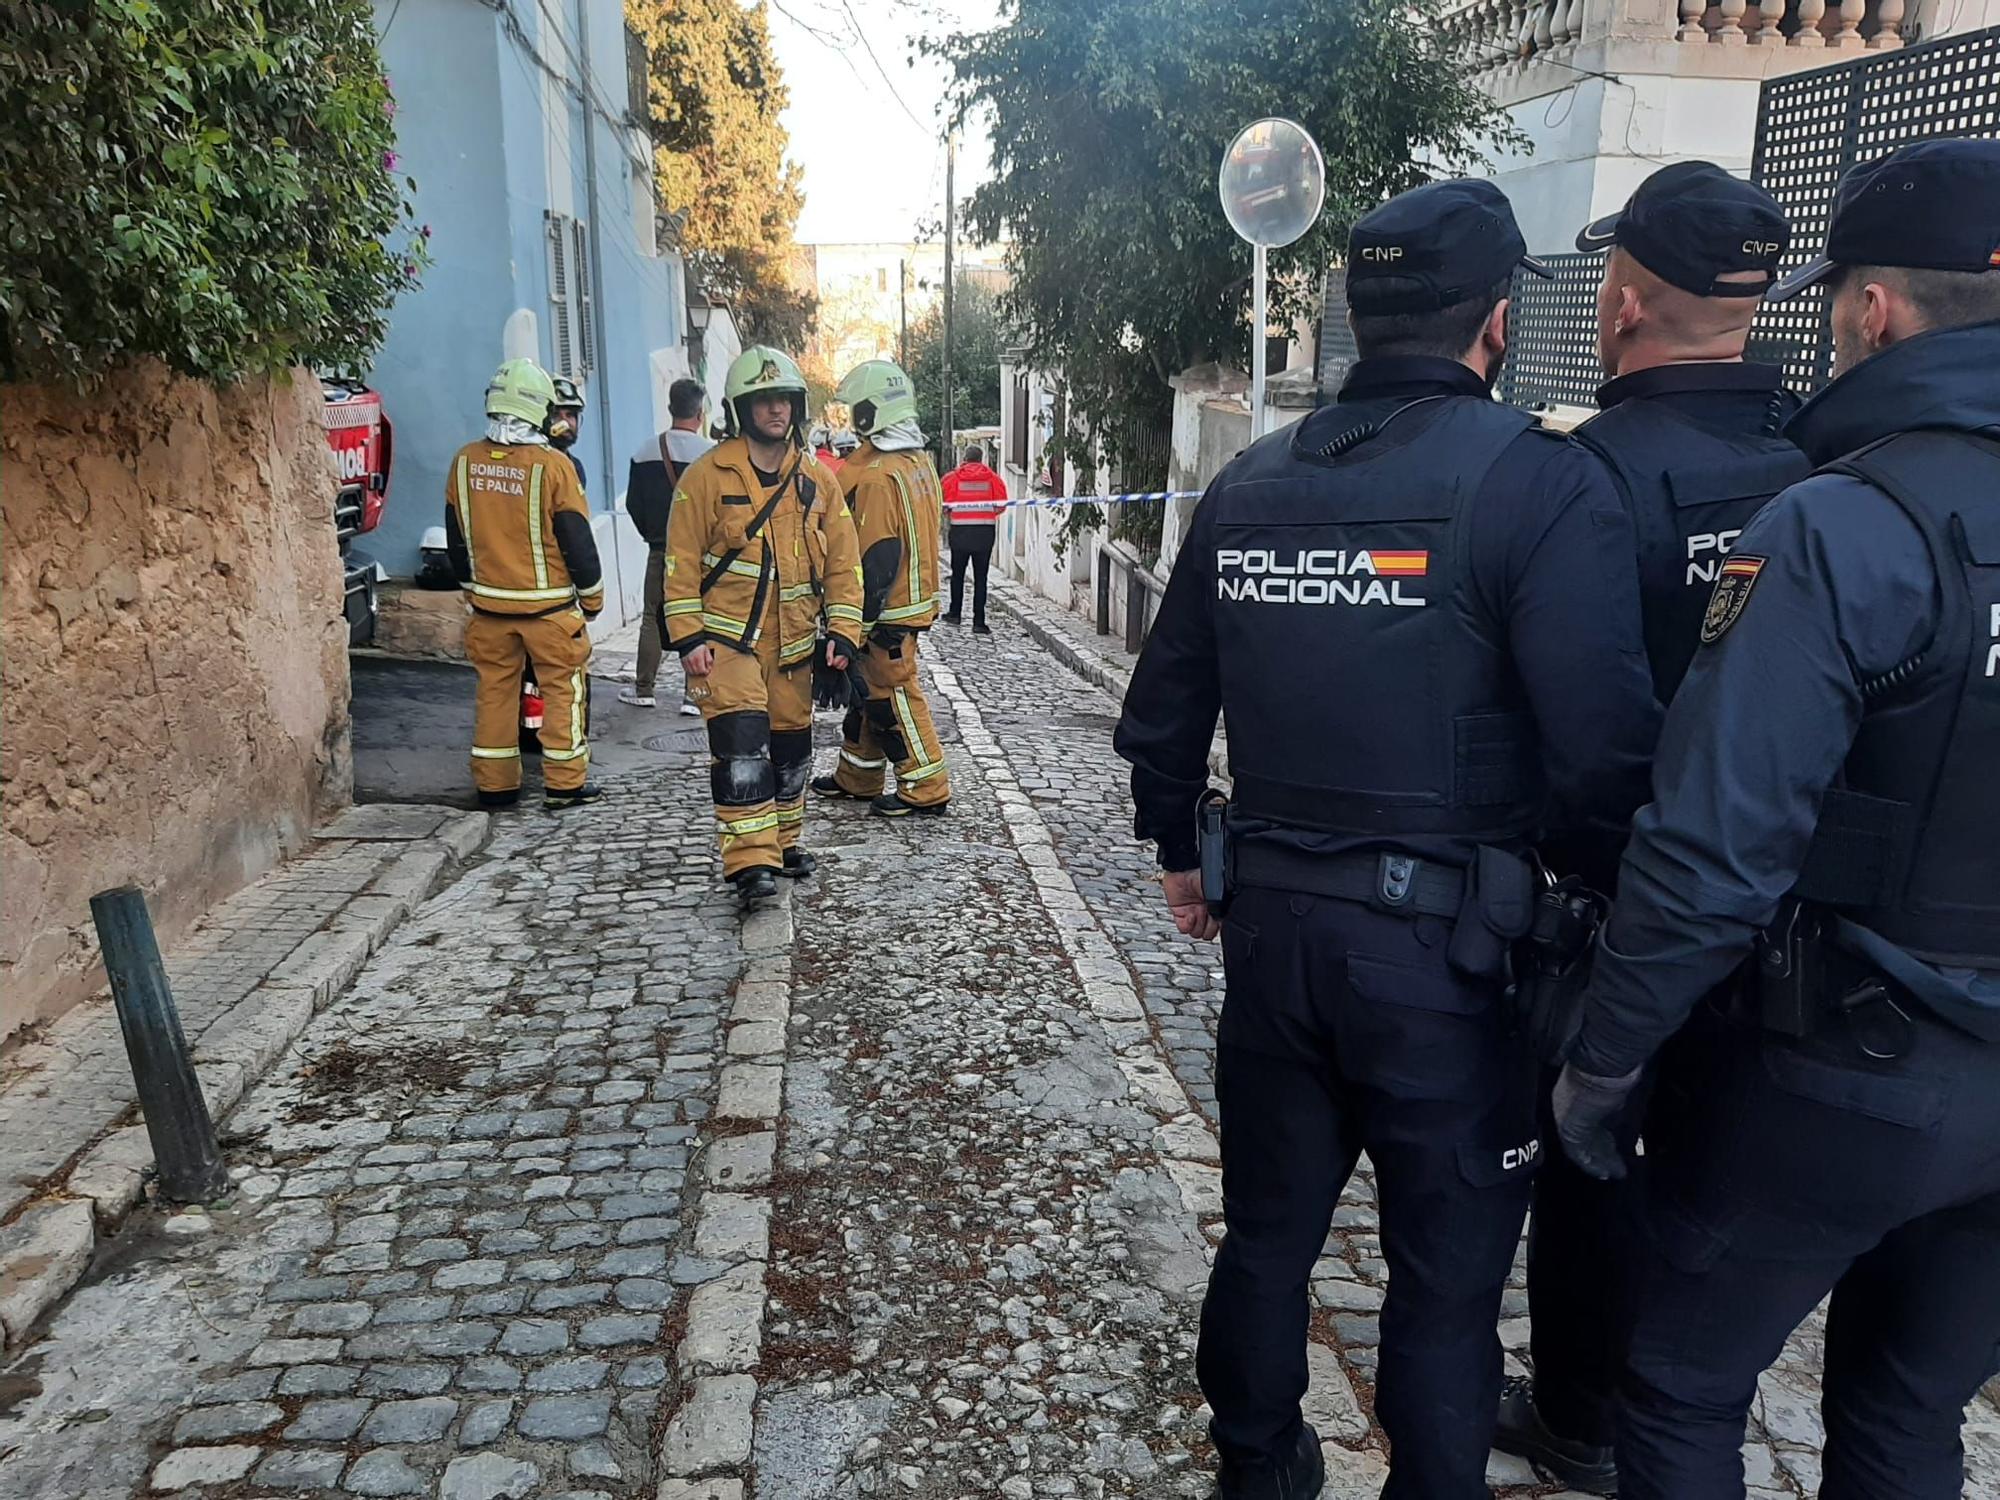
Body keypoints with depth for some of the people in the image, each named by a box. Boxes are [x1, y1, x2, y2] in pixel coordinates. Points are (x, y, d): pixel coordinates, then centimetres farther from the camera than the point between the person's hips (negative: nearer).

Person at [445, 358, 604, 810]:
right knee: (562, 689, 6)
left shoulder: (464, 463, 1)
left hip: (487, 603, 5)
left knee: (494, 689, 12)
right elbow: (578, 541, -10)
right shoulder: (552, 467, -15)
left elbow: (456, 539, 11)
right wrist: (592, 596, 4)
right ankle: (565, 785, 9)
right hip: (548, 605, -5)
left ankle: (494, 784, 18)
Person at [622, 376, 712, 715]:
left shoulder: (646, 453, 0)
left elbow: (633, 504, 6)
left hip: (659, 550, 3)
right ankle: (694, 695, 4)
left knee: (653, 619, 14)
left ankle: (644, 689, 20)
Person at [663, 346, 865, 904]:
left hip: (792, 643, 5)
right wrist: (689, 636, -10)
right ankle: (751, 862, -14)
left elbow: (843, 562, 8)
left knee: (791, 746, 13)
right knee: (741, 743, -16)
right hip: (725, 637, -4)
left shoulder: (818, 481, 5)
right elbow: (681, 559, -5)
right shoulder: (708, 475, -6)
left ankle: (784, 841, 31)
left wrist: (843, 632, 0)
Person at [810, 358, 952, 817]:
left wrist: (859, 621, -19)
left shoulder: (878, 475, -20)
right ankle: (856, 775, 30)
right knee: (869, 689, 18)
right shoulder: (920, 461, 10)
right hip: (915, 597, 10)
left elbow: (876, 559, -23)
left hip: (889, 610, -10)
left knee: (893, 695, -1)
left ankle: (926, 788, 5)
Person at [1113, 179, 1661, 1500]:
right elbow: (1606, 749, -21)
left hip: (1271, 922, 6)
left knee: (1269, 1229, 22)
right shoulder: (1539, 482, -13)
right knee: (1446, 1273, 14)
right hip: (1445, 944, -5)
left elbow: (1165, 710, 9)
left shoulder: (1249, 484, 4)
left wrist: (1182, 853, 23)